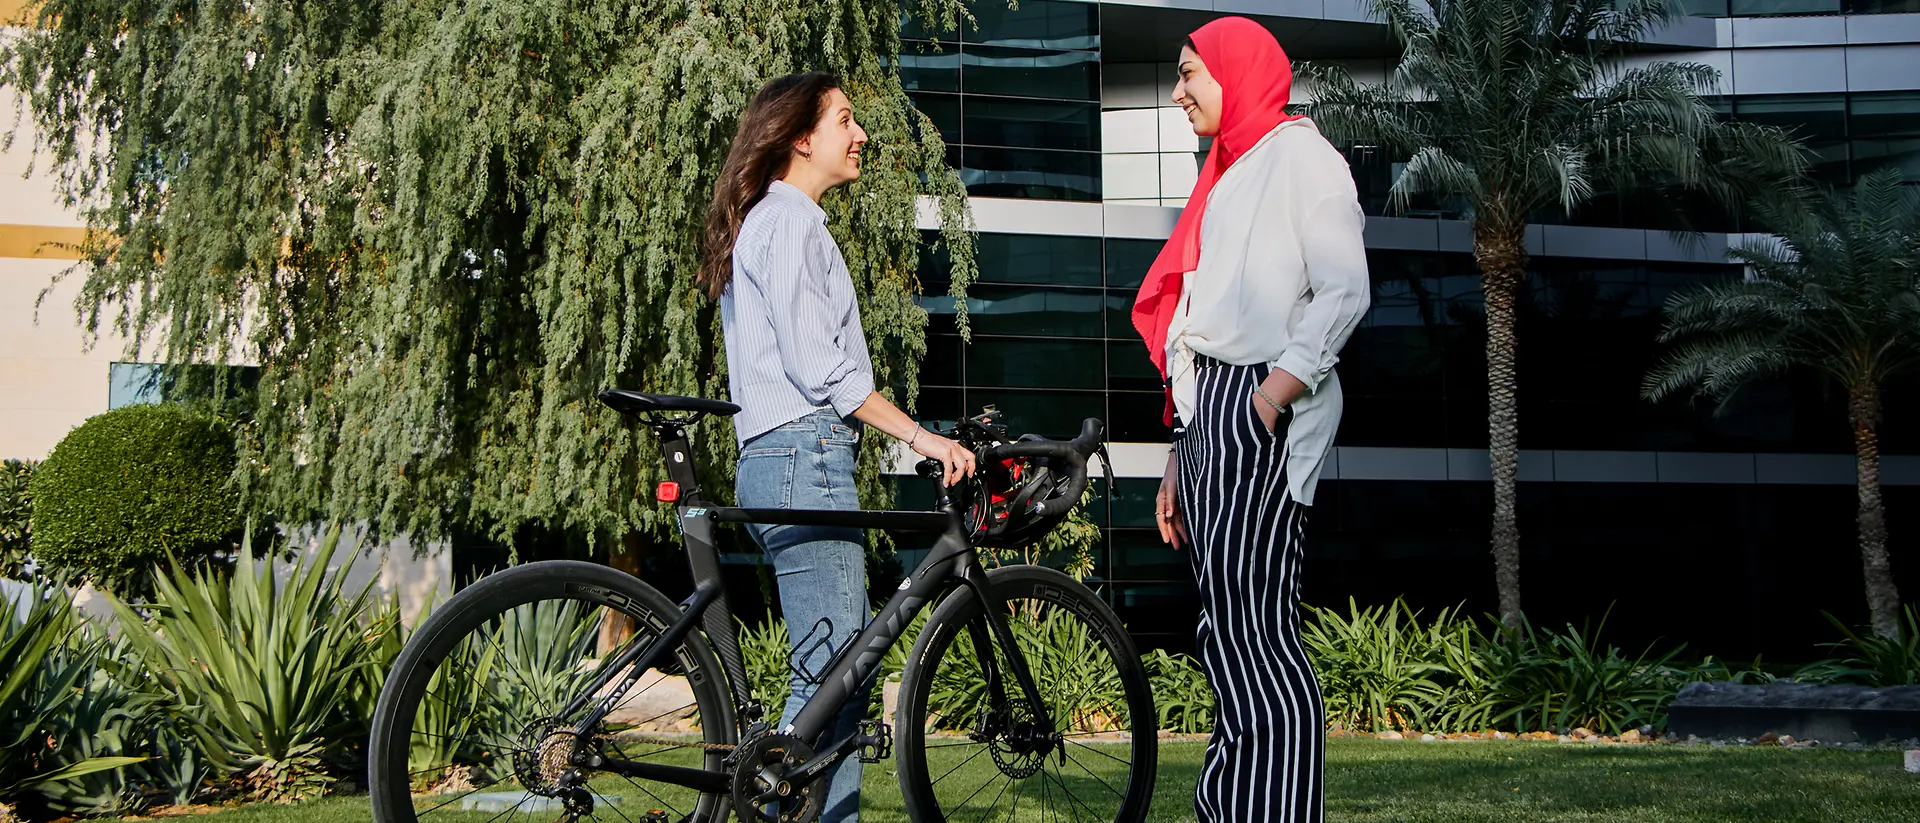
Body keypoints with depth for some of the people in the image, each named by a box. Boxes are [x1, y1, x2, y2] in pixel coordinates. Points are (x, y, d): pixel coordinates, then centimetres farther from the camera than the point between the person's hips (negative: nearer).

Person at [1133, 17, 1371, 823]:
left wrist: (1271, 400, -20)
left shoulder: (1297, 153, -1)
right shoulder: (1227, 173, 25)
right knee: (1230, 632, 6)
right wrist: (1180, 457, 18)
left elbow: (1344, 292, -13)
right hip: (1210, 410, 9)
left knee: (1254, 632, -13)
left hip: (1259, 407, -9)